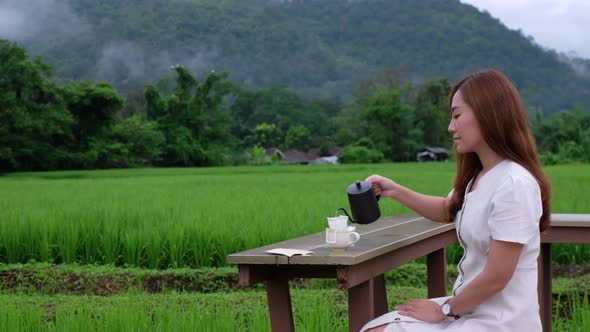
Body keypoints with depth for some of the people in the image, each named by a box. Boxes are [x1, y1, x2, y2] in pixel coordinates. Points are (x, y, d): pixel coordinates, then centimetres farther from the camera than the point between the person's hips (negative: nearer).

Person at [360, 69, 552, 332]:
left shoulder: (514, 184, -22)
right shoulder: (478, 177, 7)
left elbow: (496, 278, -22)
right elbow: (447, 210, 28)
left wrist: (444, 309, -7)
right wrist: (395, 191, 15)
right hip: (468, 308, 8)